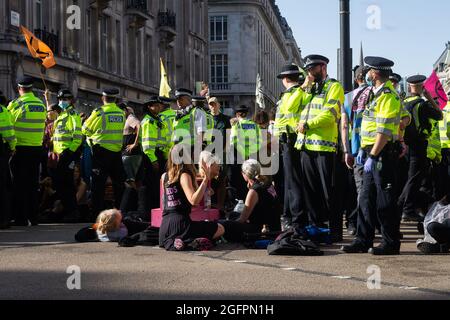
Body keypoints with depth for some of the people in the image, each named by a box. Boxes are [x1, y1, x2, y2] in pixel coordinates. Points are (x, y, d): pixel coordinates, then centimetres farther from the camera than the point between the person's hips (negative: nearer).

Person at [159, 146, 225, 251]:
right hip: (180, 223, -7)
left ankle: (172, 242, 5)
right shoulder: (184, 175, -8)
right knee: (220, 229, 5)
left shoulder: (164, 176, 11)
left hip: (165, 224, 7)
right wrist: (205, 179, -23)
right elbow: (193, 200, -21)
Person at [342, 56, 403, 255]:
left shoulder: (387, 96, -14)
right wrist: (367, 153, 18)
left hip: (383, 154, -10)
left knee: (385, 201, -4)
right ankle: (363, 241, 18)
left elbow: (384, 132, -21)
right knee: (366, 199, 12)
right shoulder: (379, 94, 17)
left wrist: (372, 156, -22)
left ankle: (391, 244, 4)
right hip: (373, 154, 10)